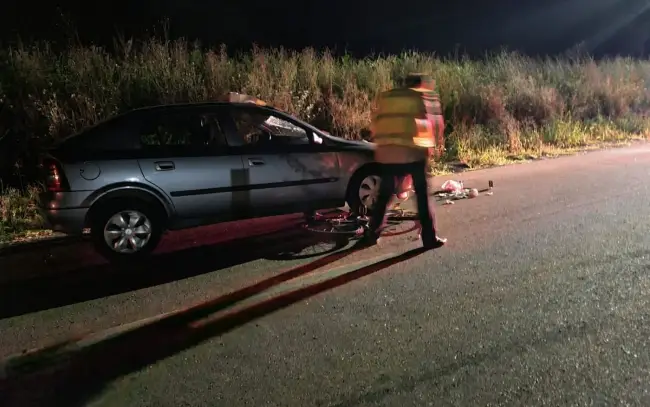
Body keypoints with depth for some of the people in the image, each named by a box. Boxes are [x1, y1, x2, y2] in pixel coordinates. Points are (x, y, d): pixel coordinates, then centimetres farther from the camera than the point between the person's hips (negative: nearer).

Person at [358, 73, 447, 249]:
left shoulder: (385, 96, 20)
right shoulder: (427, 96, 11)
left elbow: (375, 125, 17)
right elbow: (436, 123, 7)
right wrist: (432, 145, 20)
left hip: (386, 152, 4)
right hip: (414, 151, -3)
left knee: (383, 196, 15)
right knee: (423, 195, 8)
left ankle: (371, 235, 21)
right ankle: (430, 238, 11)